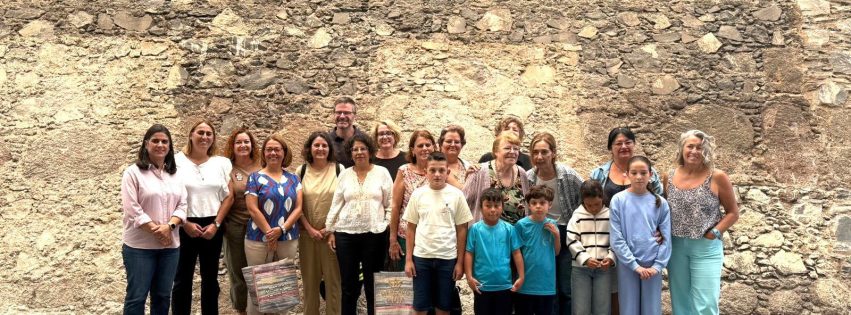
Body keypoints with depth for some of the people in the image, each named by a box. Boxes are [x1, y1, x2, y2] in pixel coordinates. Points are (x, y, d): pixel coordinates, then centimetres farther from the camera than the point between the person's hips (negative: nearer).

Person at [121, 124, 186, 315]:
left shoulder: (175, 174, 11)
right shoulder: (133, 173, -5)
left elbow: (182, 205, 5)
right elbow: (132, 210, -12)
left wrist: (169, 226, -13)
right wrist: (156, 230, -15)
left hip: (170, 245, 5)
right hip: (140, 246, -5)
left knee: (163, 296, 13)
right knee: (136, 296, 1)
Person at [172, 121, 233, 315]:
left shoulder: (222, 163, 6)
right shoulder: (177, 161, -2)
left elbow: (228, 197, 5)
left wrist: (216, 224, -5)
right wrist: (185, 223, -10)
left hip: (212, 227, 2)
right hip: (185, 227, -2)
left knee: (210, 277, 12)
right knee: (182, 279, 5)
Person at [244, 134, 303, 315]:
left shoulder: (293, 179, 9)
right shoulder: (255, 178, 0)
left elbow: (298, 208, 3)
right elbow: (253, 209, -7)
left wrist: (281, 229, -11)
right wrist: (269, 234, -11)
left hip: (289, 240, 3)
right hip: (259, 240, -3)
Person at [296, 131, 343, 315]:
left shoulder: (339, 169, -2)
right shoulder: (301, 171, 3)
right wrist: (309, 229, -7)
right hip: (308, 233, 2)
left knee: (333, 278, 3)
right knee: (310, 279, 9)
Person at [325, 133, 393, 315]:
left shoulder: (382, 172, 2)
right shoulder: (344, 174, 8)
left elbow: (390, 204, 2)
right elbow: (336, 205, 9)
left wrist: (386, 226, -5)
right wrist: (331, 230, 6)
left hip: (374, 234, -2)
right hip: (346, 234, 2)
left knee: (372, 284, 5)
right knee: (348, 284, 7)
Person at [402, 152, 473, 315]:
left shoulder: (456, 195, -3)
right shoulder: (417, 194, -1)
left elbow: (461, 230, 0)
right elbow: (411, 228, 5)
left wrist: (460, 262, -2)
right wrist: (408, 259, 1)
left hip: (448, 258, -1)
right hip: (421, 257, 1)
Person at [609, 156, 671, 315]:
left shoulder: (660, 203, 1)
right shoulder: (618, 200, -5)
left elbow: (666, 238, 2)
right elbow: (616, 239, -8)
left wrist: (657, 266, -8)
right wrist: (635, 265, -11)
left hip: (652, 264, 2)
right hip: (627, 264, -1)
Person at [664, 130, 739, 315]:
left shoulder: (717, 177, -6)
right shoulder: (670, 178, 4)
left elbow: (733, 212, 0)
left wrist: (714, 233, -11)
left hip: (706, 248, -3)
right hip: (675, 247, 4)